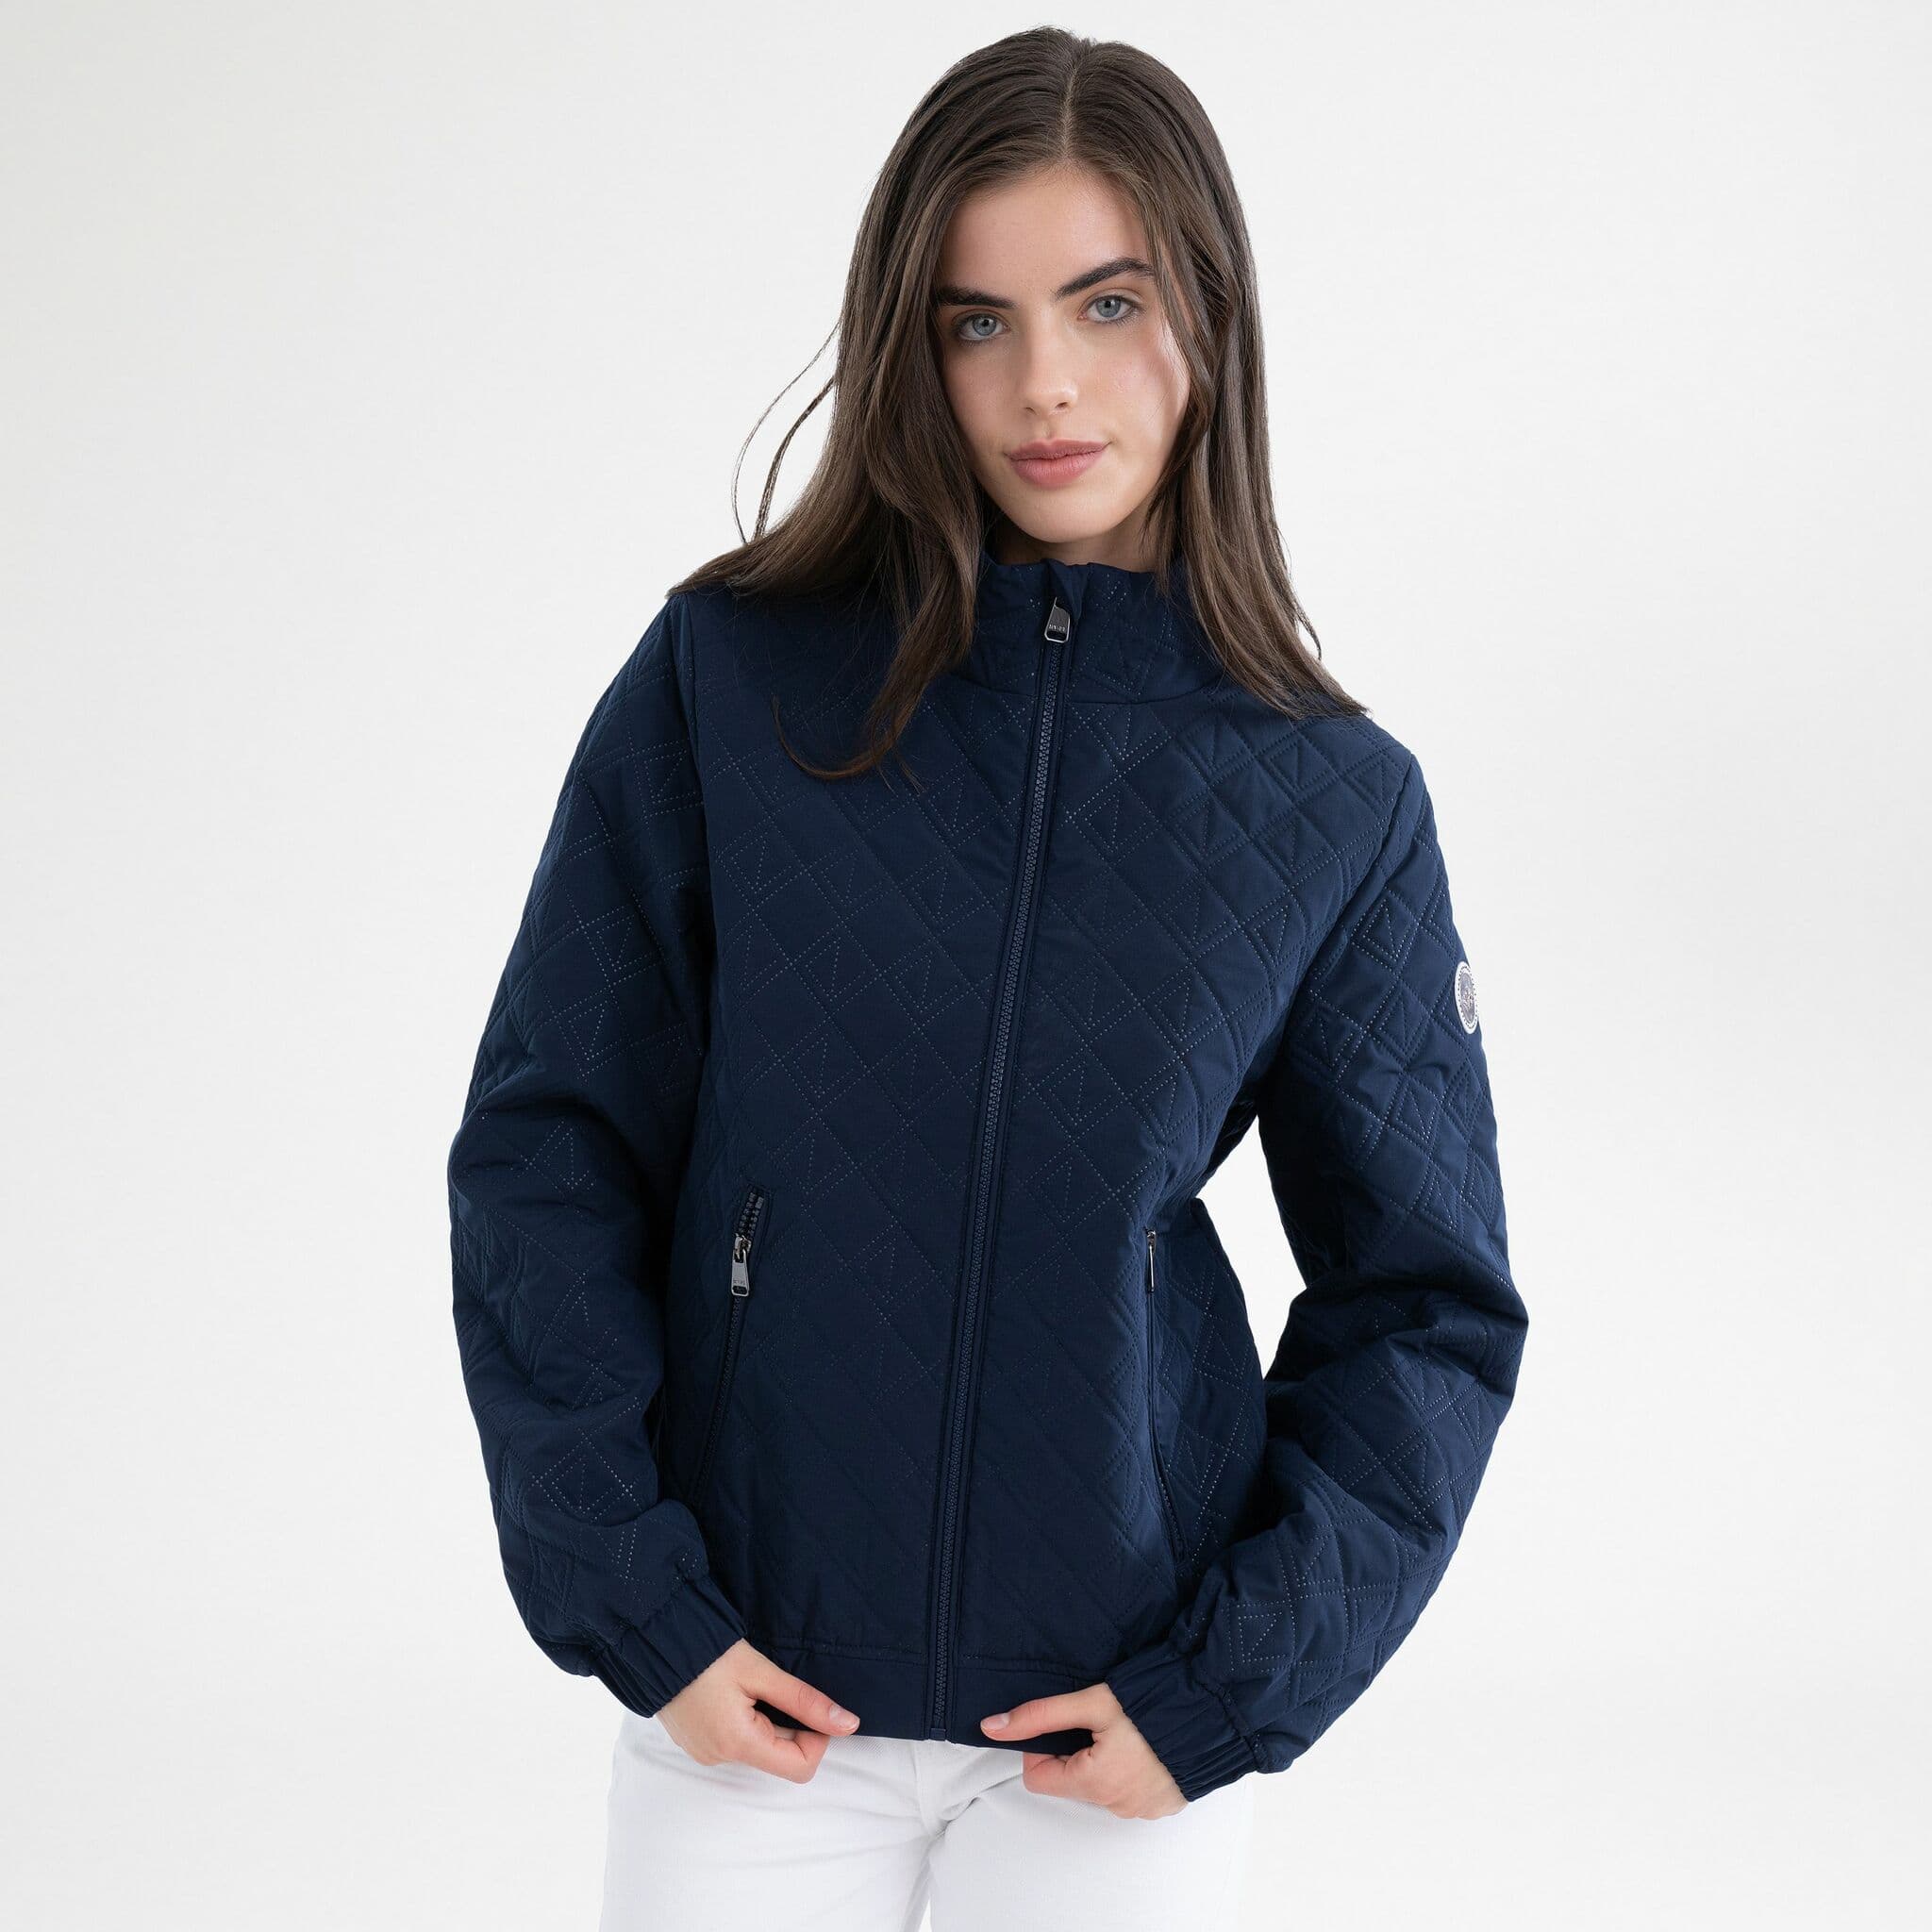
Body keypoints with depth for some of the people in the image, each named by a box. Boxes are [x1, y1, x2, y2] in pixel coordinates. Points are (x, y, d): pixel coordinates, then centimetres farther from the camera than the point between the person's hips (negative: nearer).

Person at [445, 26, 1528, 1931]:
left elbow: (1427, 1304, 1)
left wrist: (1228, 1690, -7)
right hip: (753, 1693, 0)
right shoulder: (725, 682, -7)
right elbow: (547, 1151, -4)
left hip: (1121, 1711, 1)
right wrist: (631, 1602, -9)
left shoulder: (1337, 805, -5)